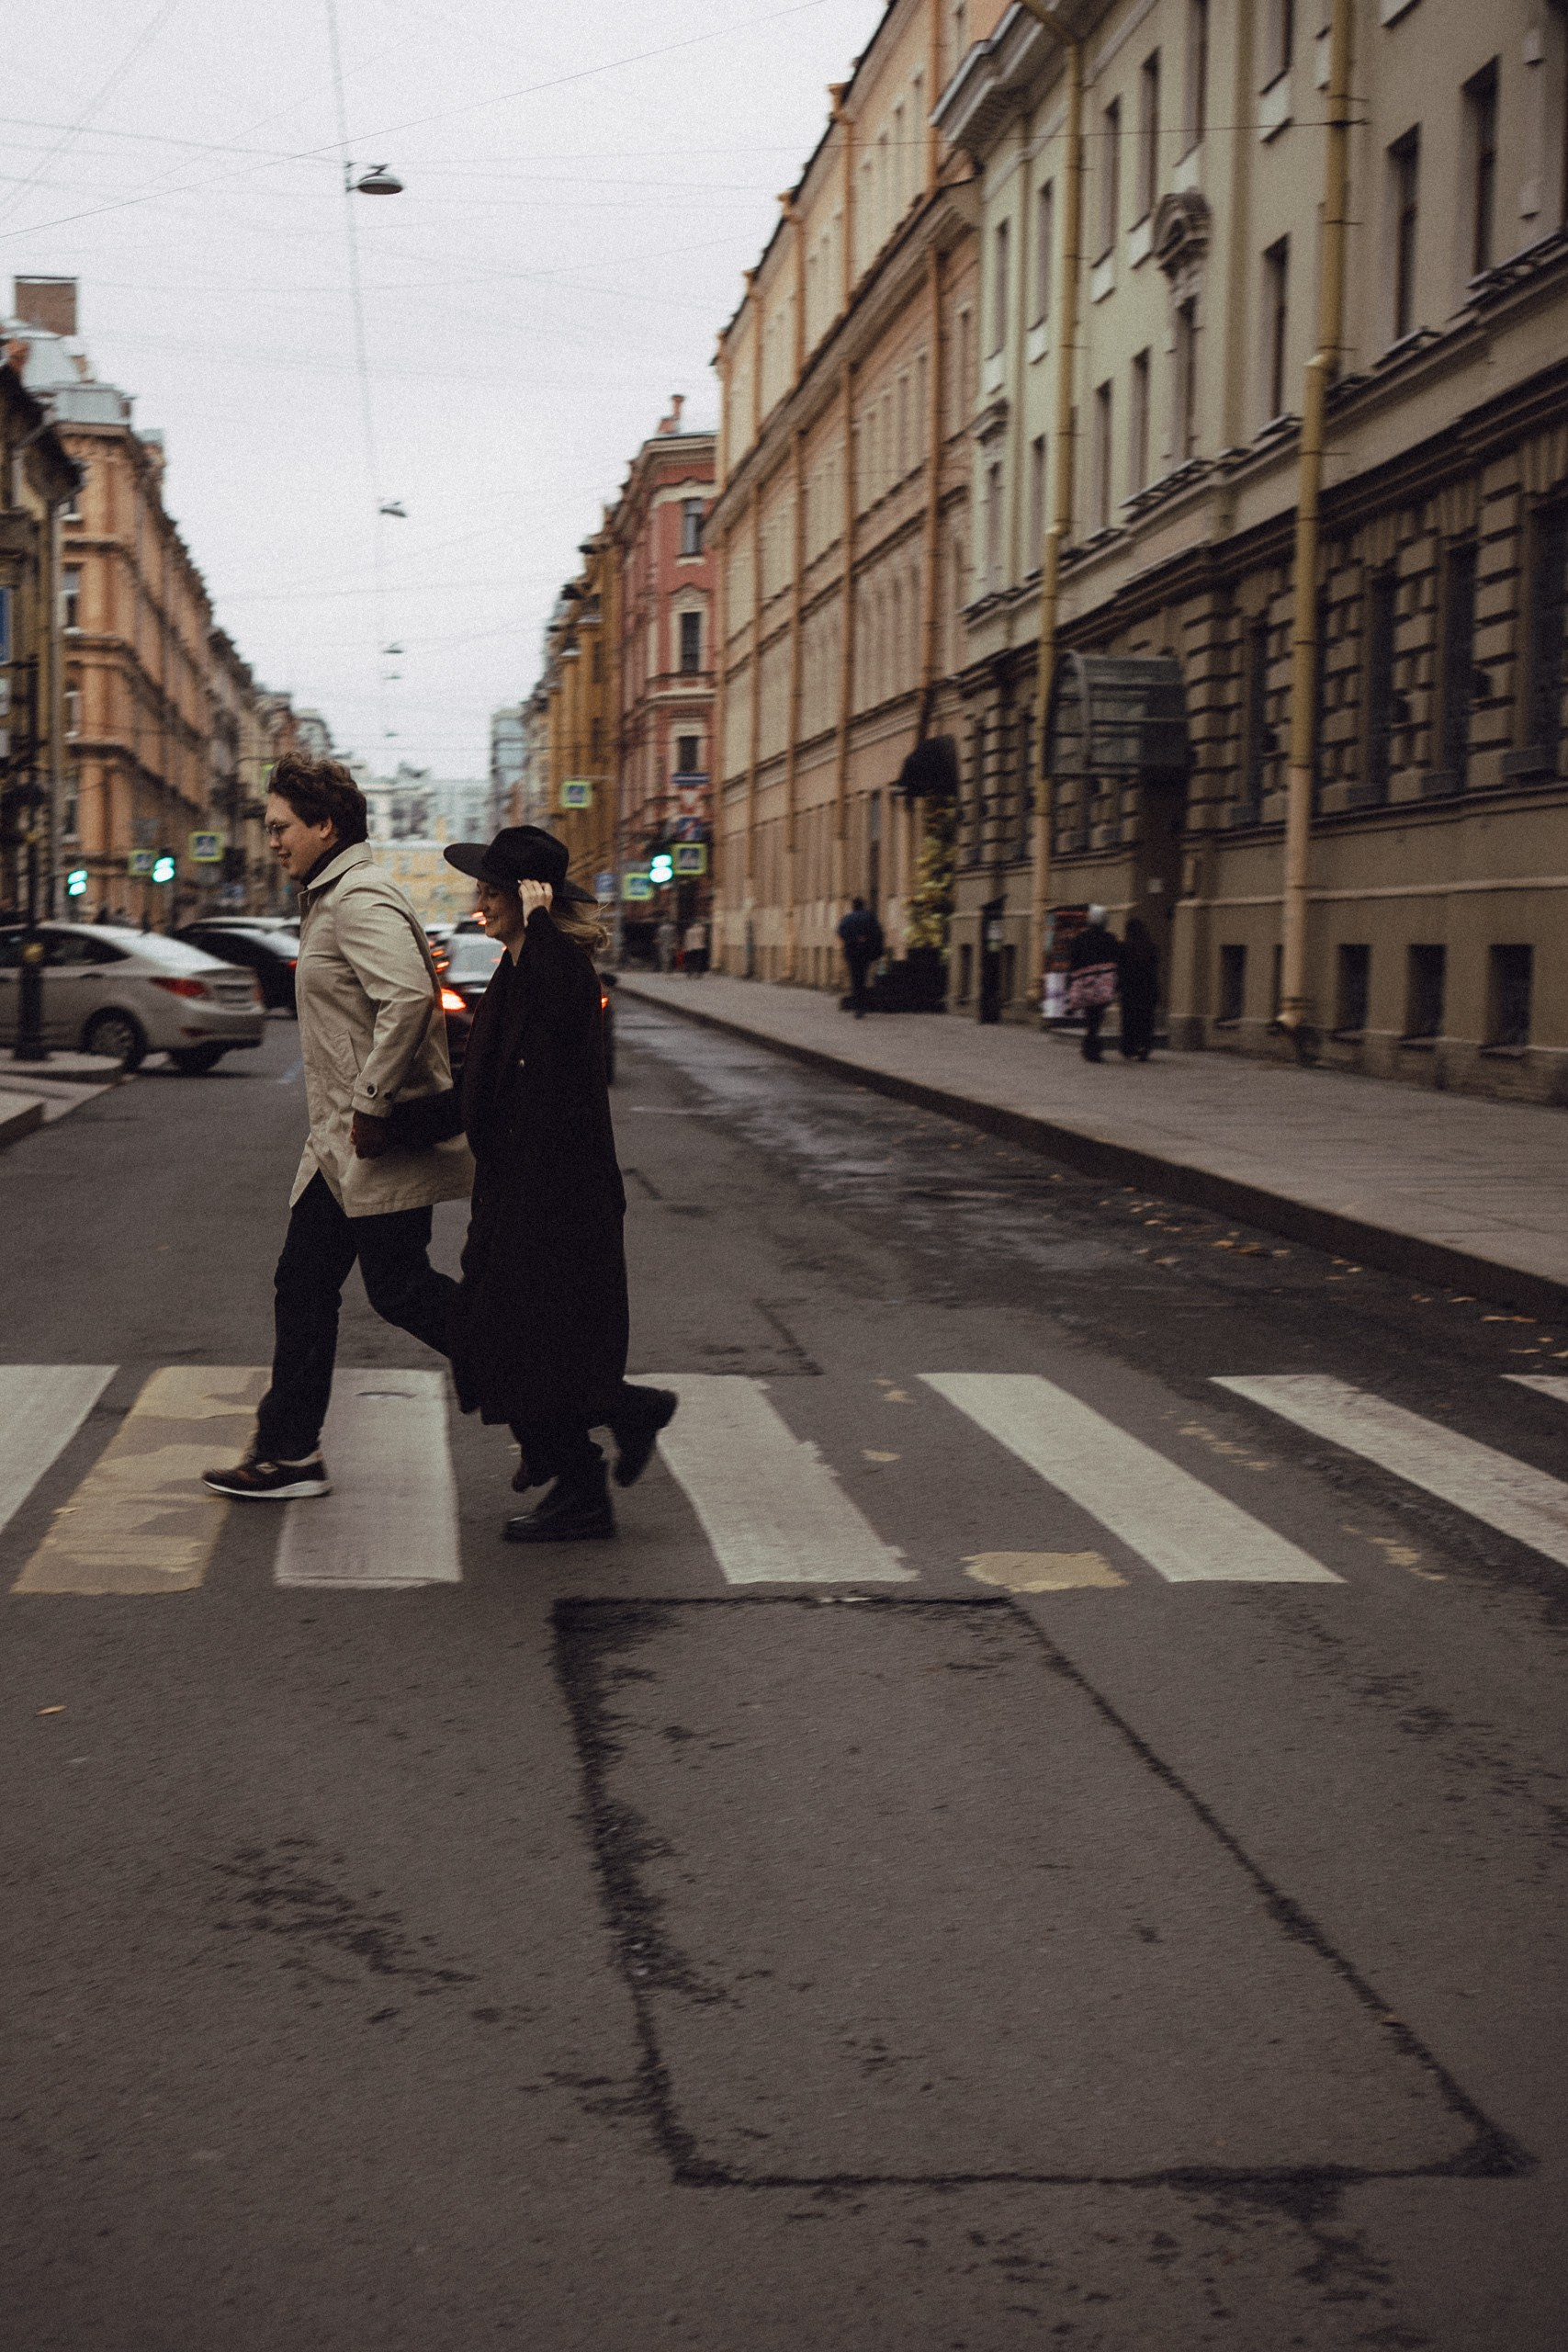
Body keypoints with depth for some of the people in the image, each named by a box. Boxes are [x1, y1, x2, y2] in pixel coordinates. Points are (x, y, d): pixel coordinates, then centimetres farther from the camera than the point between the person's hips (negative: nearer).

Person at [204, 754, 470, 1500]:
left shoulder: (360, 899, -16)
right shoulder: (330, 899, 17)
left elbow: (410, 999, -31)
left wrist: (372, 1106, -26)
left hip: (379, 1145, -10)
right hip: (340, 1145, 10)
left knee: (399, 1287, -5)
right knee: (304, 1282, 11)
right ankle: (288, 1453, 17)